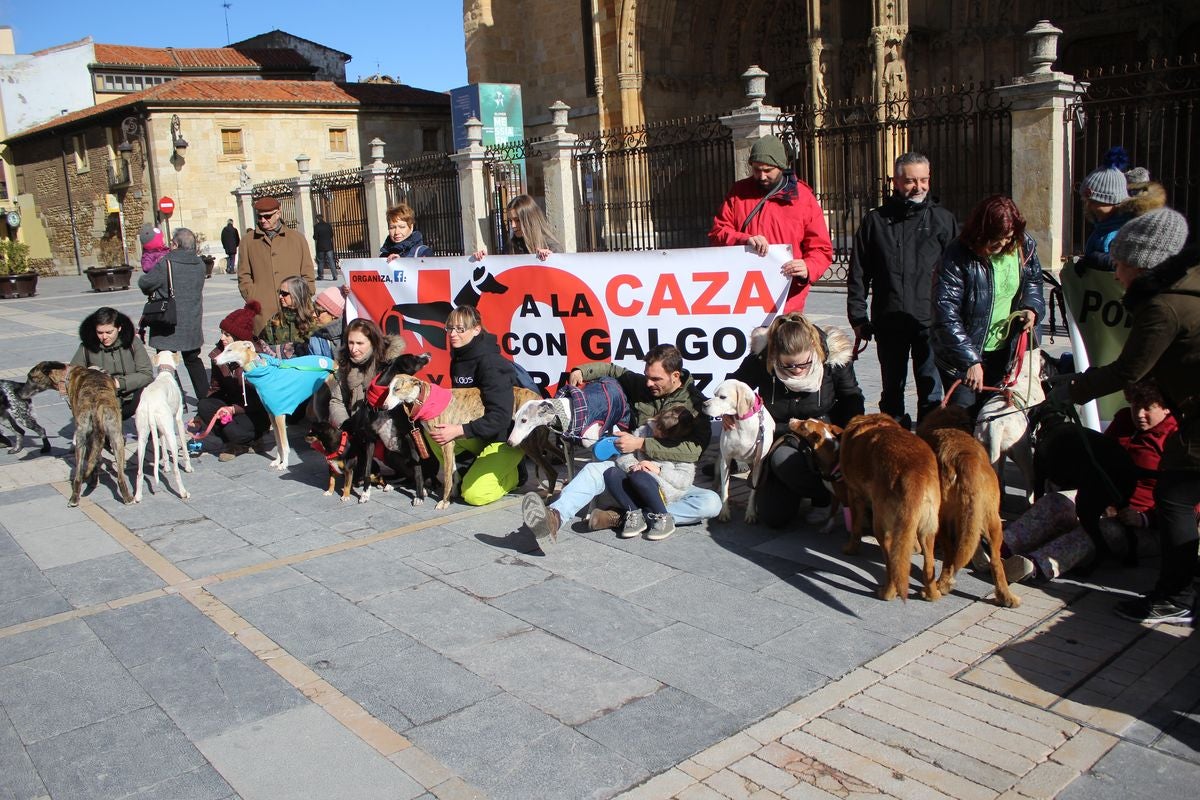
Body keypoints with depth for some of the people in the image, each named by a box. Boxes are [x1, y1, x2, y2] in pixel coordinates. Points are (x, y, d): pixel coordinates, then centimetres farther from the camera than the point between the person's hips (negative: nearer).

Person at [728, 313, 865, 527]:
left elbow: (852, 399, -1)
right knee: (772, 517, -8)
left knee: (783, 459, -36)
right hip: (777, 436, 3)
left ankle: (824, 497, -6)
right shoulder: (761, 358, -17)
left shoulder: (834, 356, -19)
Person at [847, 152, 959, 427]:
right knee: (892, 390, 12)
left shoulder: (944, 220, 6)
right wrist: (858, 317, 1)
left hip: (930, 323, -1)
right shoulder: (875, 221, 7)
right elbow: (857, 275, 7)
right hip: (888, 324, 1)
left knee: (931, 391, 2)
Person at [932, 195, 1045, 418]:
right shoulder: (957, 258, -20)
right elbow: (946, 317, -24)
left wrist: (1032, 308, -4)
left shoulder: (1024, 246, -3)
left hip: (1004, 352, 5)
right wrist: (970, 360, -28)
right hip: (962, 357, -5)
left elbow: (1033, 281, 18)